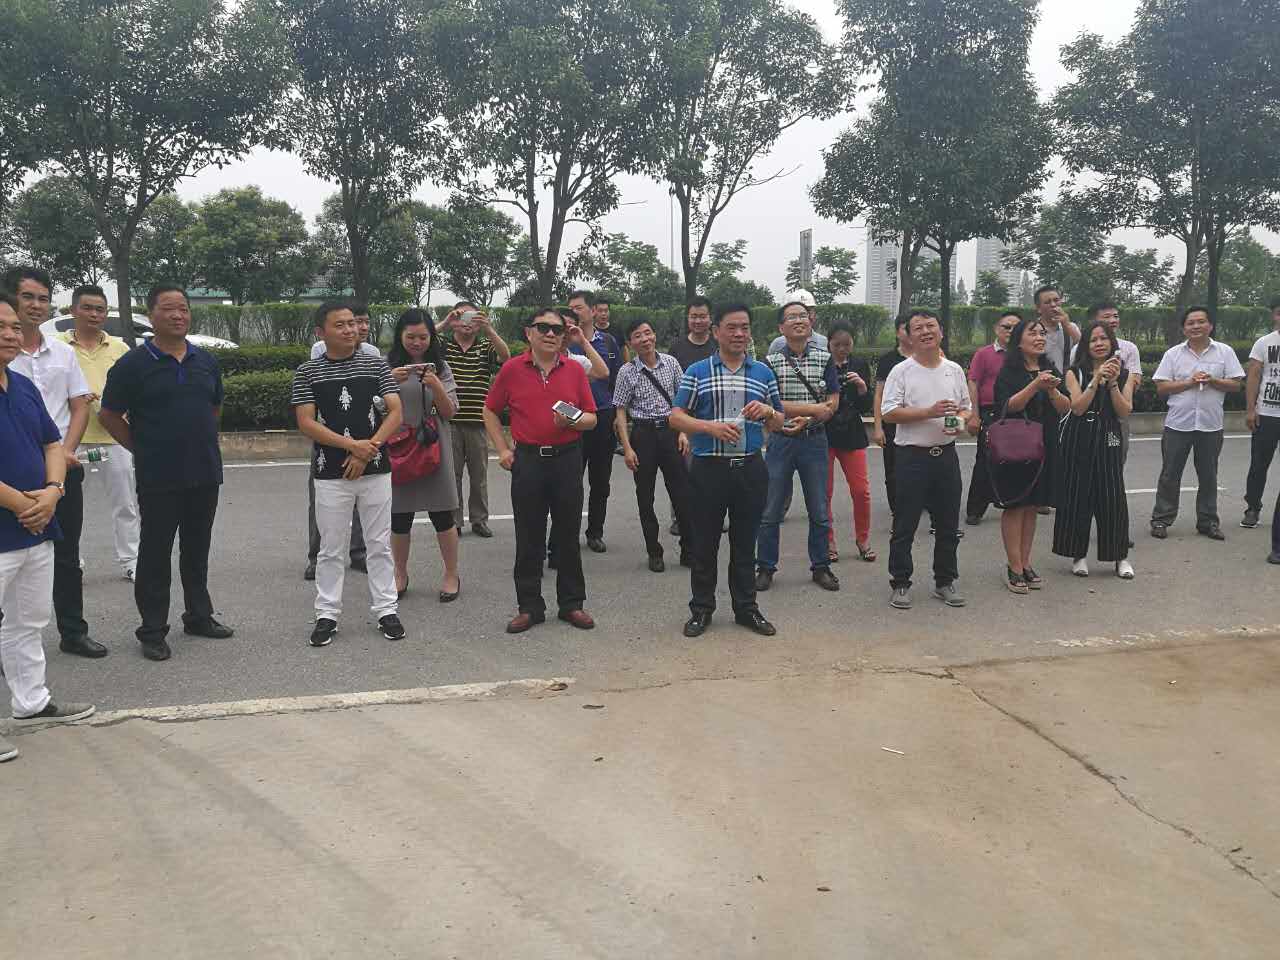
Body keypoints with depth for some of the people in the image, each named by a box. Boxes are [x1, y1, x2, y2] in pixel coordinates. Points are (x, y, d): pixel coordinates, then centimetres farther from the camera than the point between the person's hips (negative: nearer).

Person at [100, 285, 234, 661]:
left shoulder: (206, 360, 8)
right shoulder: (133, 363, -6)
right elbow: (109, 415, -1)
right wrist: (143, 449, -1)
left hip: (205, 473, 4)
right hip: (158, 478, -4)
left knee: (197, 551, 15)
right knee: (155, 554, 3)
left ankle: (199, 616, 28)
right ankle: (152, 630, 12)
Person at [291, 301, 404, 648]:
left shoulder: (377, 365, 3)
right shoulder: (307, 372, 1)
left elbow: (395, 413, -1)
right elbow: (306, 423, -6)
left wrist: (367, 451, -13)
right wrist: (353, 444, -16)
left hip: (375, 469, 1)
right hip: (330, 473, -1)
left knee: (380, 544, 8)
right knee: (330, 548, 7)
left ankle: (386, 609, 18)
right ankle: (327, 615, 17)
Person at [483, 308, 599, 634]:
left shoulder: (575, 370, 3)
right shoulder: (512, 369, 0)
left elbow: (591, 418, 6)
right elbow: (490, 411, 9)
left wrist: (573, 420, -15)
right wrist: (503, 449, 1)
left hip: (567, 458, 1)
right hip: (528, 459, -1)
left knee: (568, 535, 8)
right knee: (528, 537, 6)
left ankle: (572, 604, 19)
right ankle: (529, 607, 16)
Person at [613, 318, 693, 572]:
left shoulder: (671, 363, 3)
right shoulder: (627, 372, -4)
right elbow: (620, 411, -2)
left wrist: (683, 432, 1)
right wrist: (627, 448, -8)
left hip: (670, 430, 1)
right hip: (643, 434, -1)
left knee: (682, 493, 2)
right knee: (645, 496, 6)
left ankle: (688, 550, 14)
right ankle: (654, 552, 18)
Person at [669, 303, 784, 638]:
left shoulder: (763, 372, 10)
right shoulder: (697, 372, 2)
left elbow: (778, 423, 15)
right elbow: (676, 417, -1)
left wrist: (767, 412, -9)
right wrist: (711, 427, -18)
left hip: (751, 468, 2)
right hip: (709, 468, -2)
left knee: (745, 542, 11)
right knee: (705, 543, 5)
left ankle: (746, 608, 23)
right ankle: (701, 609, 18)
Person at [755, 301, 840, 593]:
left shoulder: (824, 359, 4)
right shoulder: (771, 361, -1)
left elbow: (833, 403, 0)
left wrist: (806, 420, -15)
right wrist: (815, 408, -14)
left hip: (814, 440, 1)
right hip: (780, 440, -1)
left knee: (820, 511, 8)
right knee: (770, 511, 3)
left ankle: (820, 566, 22)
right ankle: (765, 567, 16)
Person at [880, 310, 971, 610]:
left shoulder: (954, 370, 10)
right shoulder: (901, 371, -4)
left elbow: (965, 407, 18)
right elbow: (888, 413, -12)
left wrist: (960, 423, -5)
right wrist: (929, 412, -19)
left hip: (946, 454, 4)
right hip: (912, 456, -4)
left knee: (948, 524, 11)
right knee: (905, 526, 1)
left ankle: (944, 582, 25)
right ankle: (899, 584, 12)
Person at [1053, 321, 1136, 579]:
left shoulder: (1124, 374, 8)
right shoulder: (1075, 373, 3)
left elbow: (1124, 412, -3)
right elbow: (1077, 407, -10)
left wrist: (1113, 382, -13)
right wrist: (1097, 379, -16)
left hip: (1108, 440, 1)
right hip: (1078, 440, -1)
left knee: (1113, 497, -1)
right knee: (1077, 496, 2)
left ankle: (1120, 556, 11)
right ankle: (1079, 554, 14)